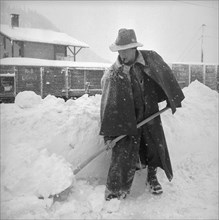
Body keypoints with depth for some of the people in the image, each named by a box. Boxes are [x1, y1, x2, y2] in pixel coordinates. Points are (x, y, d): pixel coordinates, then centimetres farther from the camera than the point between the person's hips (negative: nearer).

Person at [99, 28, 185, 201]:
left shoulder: (151, 59, -8)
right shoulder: (113, 74, -15)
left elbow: (166, 78, 8)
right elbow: (109, 105, -16)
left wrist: (172, 100, 12)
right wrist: (109, 135, -19)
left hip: (150, 115, 3)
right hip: (126, 120, -3)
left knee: (156, 148, 13)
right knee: (124, 156, -7)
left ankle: (152, 178, 41)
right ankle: (114, 193, 10)